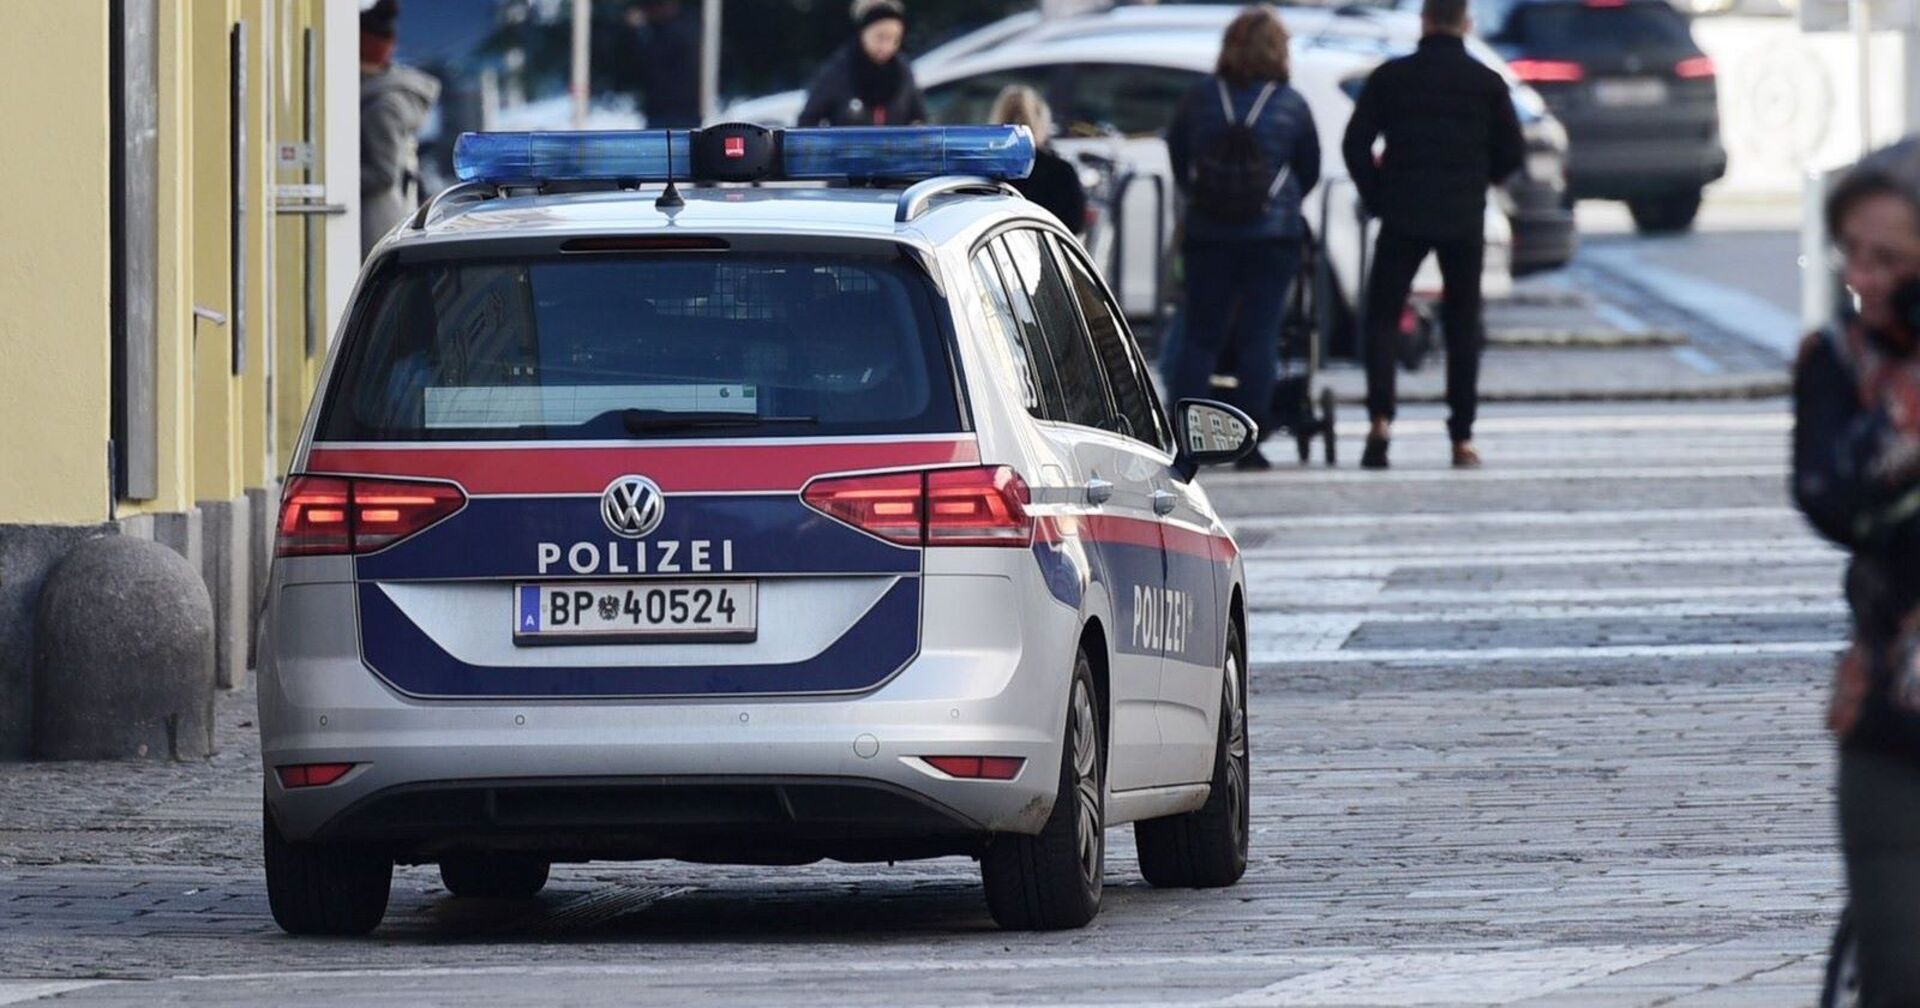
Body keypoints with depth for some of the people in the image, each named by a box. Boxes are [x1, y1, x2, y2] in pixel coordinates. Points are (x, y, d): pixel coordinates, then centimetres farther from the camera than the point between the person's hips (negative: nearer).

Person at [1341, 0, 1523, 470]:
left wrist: (1376, 196, 9)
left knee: (1382, 316, 7)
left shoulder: (1391, 78, -2)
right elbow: (1512, 154, 2)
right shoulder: (1487, 84, 0)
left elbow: (1355, 144, -4)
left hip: (1403, 218, -1)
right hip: (1465, 220, 1)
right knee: (1462, 326, 10)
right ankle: (1462, 438, 6)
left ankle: (1380, 418, -13)